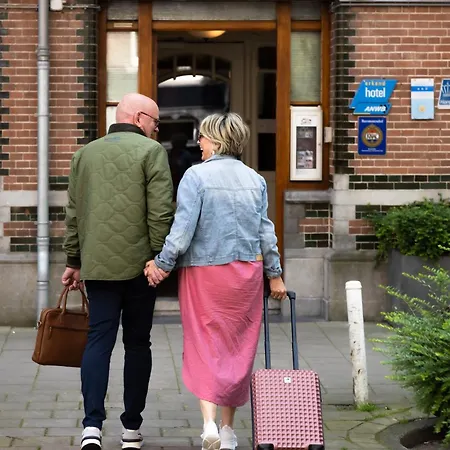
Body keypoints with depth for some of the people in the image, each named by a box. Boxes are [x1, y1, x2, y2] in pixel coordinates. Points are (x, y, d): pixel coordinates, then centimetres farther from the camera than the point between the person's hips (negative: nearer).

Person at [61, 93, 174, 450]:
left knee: (99, 340, 1)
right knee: (137, 343, 7)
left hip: (97, 263, 3)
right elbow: (161, 212, -11)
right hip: (138, 263, -3)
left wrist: (73, 261, 20)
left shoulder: (85, 153, 13)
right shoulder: (152, 151, -3)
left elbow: (73, 214, 15)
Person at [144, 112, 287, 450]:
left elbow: (183, 229, -15)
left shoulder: (196, 176, -10)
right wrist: (274, 275, 16)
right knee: (237, 348, 12)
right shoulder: (255, 180, 5)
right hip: (247, 272, 4)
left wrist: (162, 264, -5)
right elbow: (265, 232, 8)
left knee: (204, 346, 3)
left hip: (204, 272, -4)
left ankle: (210, 422, -14)